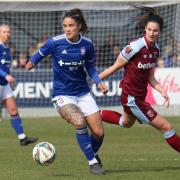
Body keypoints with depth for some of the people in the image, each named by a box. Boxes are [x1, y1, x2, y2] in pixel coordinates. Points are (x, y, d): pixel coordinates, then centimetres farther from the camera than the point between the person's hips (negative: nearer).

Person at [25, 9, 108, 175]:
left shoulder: (87, 44, -3)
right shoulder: (55, 42, -12)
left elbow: (90, 67, 8)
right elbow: (40, 54, 3)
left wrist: (99, 82, -3)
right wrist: (31, 63, -10)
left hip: (83, 93, 4)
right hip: (62, 95, -3)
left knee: (99, 133, -2)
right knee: (79, 122, -30)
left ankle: (93, 153, 34)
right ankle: (93, 162, -13)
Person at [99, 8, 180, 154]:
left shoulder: (156, 49, 0)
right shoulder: (135, 47, -23)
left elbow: (150, 78, 6)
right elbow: (115, 67, -12)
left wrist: (162, 91, -8)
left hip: (140, 96, 9)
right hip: (131, 97, -9)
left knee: (126, 123, 36)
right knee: (166, 127, -8)